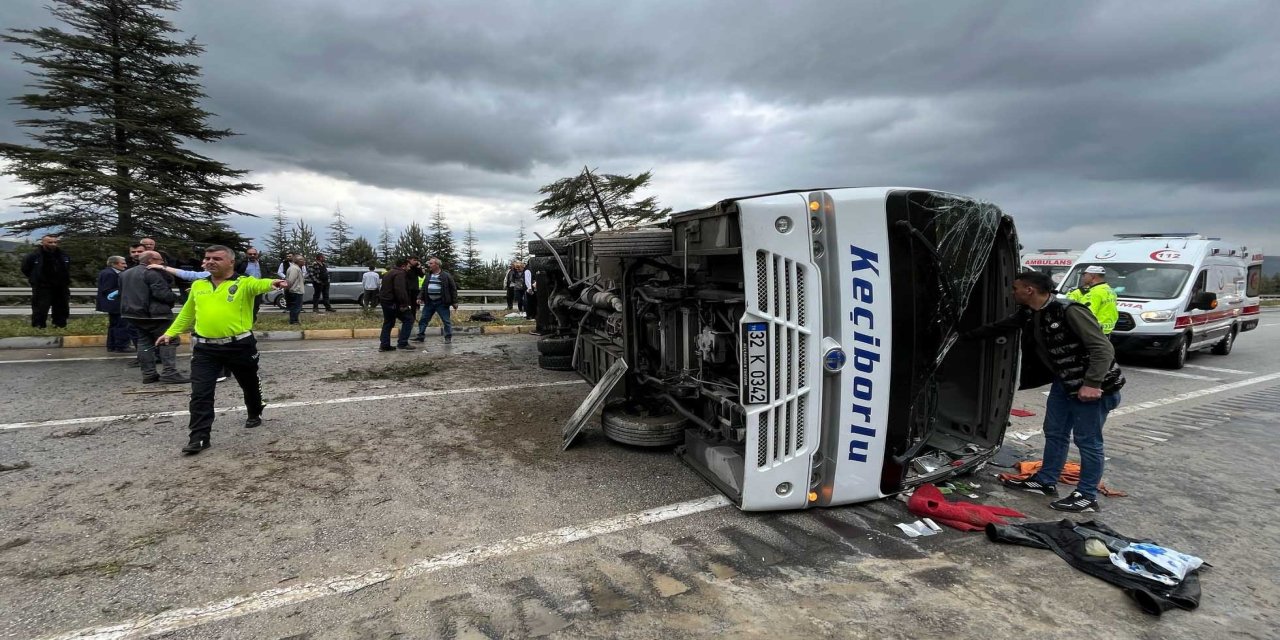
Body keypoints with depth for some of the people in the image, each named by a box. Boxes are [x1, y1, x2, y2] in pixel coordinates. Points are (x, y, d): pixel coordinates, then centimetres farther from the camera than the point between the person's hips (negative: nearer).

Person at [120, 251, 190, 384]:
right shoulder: (152, 273, -14)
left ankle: (148, 374, 12)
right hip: (154, 314, -9)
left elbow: (122, 293, 23)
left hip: (133, 314, 9)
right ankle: (169, 373, -12)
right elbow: (163, 293, -22)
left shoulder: (125, 273, 17)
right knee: (168, 341, -5)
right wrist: (175, 297, -5)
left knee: (144, 342, 12)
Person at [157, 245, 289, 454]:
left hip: (240, 346, -3)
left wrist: (272, 283, -52)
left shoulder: (244, 283, -7)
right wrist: (170, 333, 22)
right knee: (200, 393, -3)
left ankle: (255, 414, 43)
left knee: (249, 384, 17)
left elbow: (259, 284, -30)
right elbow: (186, 314, 24)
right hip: (205, 348, 3)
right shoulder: (198, 286, 10)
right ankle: (199, 437, 2)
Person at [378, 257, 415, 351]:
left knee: (388, 323, 16)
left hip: (385, 301, 10)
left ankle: (384, 345, 16)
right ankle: (402, 343, -8)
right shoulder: (399, 274, -15)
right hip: (394, 303, -10)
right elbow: (400, 290, -27)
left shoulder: (389, 272, 20)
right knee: (408, 319, -4)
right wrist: (404, 304, -27)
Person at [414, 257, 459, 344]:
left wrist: (454, 302, -5)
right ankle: (421, 336, 15)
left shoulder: (446, 276, -5)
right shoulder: (428, 275, 11)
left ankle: (448, 337, 10)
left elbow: (453, 289, -2)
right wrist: (420, 297, 2)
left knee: (446, 320, 0)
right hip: (429, 302, 5)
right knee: (423, 319, 6)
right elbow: (424, 288, 17)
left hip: (441, 303, -5)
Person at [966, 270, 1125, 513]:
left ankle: (1087, 497, 12)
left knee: (1087, 440, 0)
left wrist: (1092, 384, -34)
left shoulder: (1070, 311, -25)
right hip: (1064, 382, 9)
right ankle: (1045, 482, 28)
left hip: (1093, 386, -9)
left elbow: (1103, 348, -27)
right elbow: (998, 327, 18)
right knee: (1054, 433, 16)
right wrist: (966, 335, 24)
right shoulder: (1028, 314, 0)